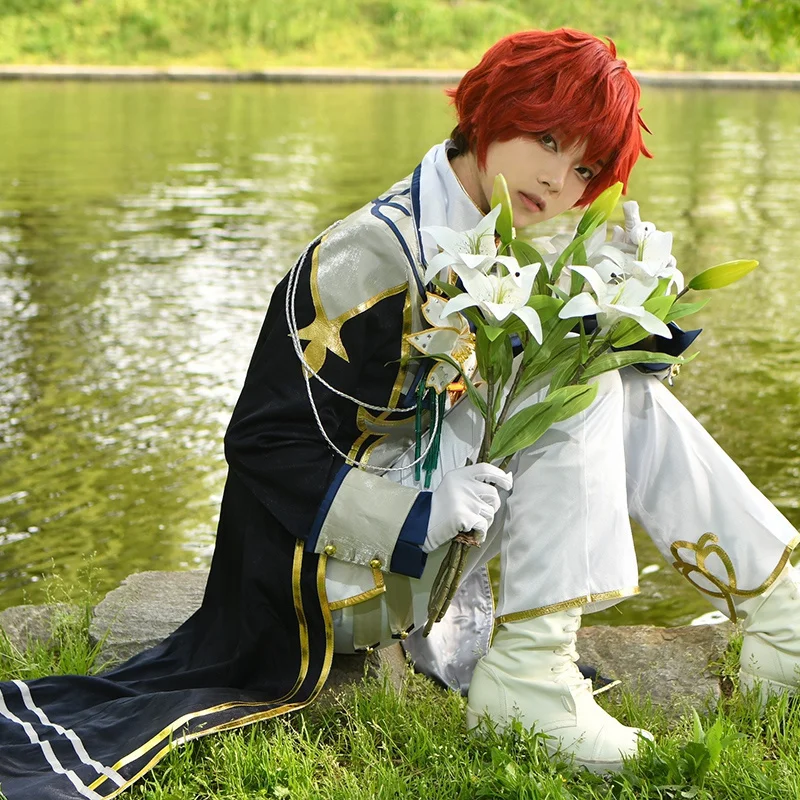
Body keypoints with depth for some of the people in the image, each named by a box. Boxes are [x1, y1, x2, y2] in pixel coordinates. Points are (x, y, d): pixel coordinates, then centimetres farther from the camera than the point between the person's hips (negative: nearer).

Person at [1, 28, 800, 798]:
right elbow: (263, 443, -21)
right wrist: (421, 516, -31)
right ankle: (524, 676, -24)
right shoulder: (366, 261, -21)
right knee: (582, 389, -19)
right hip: (350, 564, -8)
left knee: (627, 395, 3)